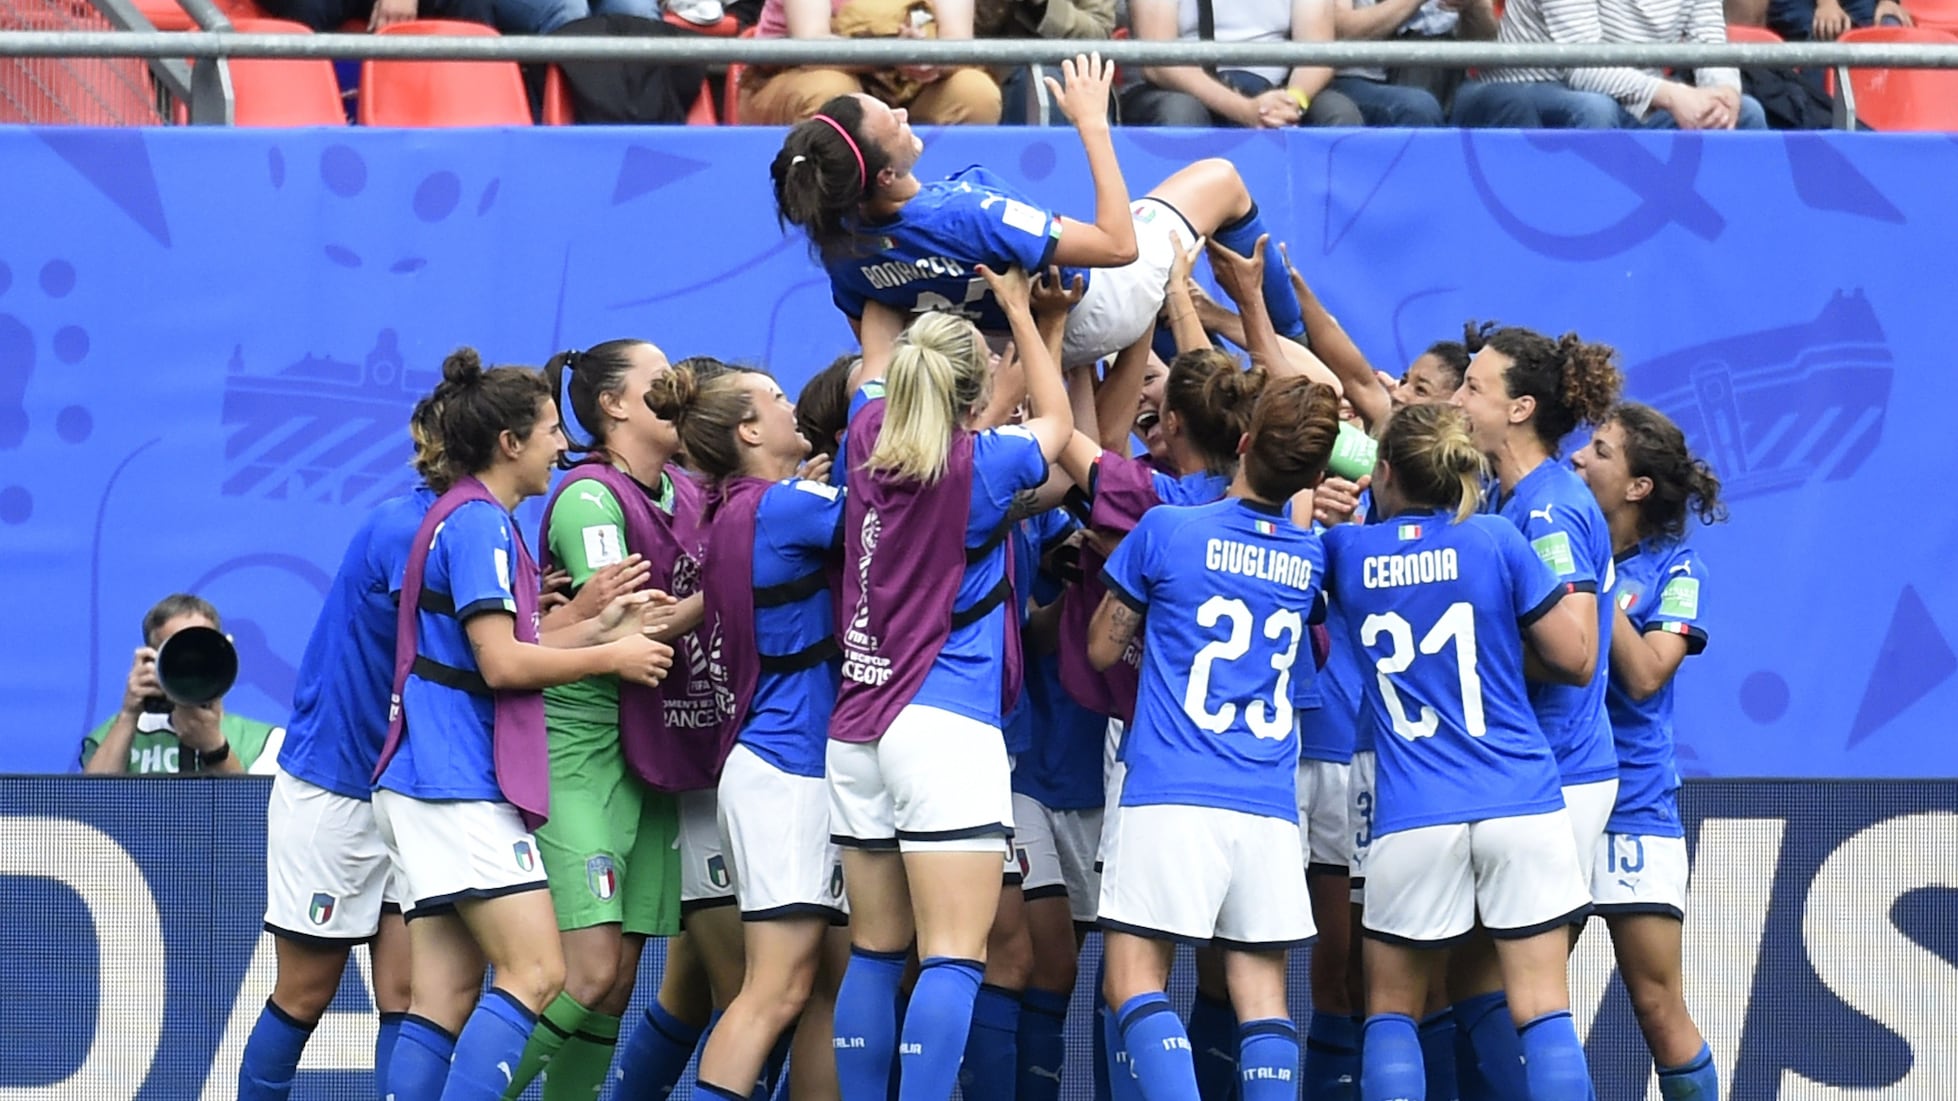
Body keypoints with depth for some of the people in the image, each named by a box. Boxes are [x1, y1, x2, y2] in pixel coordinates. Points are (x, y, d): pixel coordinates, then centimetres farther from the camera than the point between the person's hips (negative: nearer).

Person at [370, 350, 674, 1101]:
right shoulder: (479, 524, -11)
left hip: (429, 785, 10)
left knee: (445, 997, 4)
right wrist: (612, 659, -6)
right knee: (534, 972, -14)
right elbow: (502, 663, -16)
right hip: (461, 785, -10)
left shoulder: (464, 519, 20)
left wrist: (600, 630, 13)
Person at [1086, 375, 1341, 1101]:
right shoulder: (1311, 558, 10)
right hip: (1270, 809, 4)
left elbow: (1103, 648, 7)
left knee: (1134, 979, -4)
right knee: (1262, 993, 4)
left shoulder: (1168, 531, -2)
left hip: (1170, 796, -4)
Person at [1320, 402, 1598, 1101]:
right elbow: (1574, 660, 3)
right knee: (1543, 1012, -3)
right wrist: (1574, 586, 20)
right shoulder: (1497, 541, 0)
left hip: (1411, 820, 1)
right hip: (1522, 807, -1)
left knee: (1391, 1014, 13)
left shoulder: (1348, 551, 5)